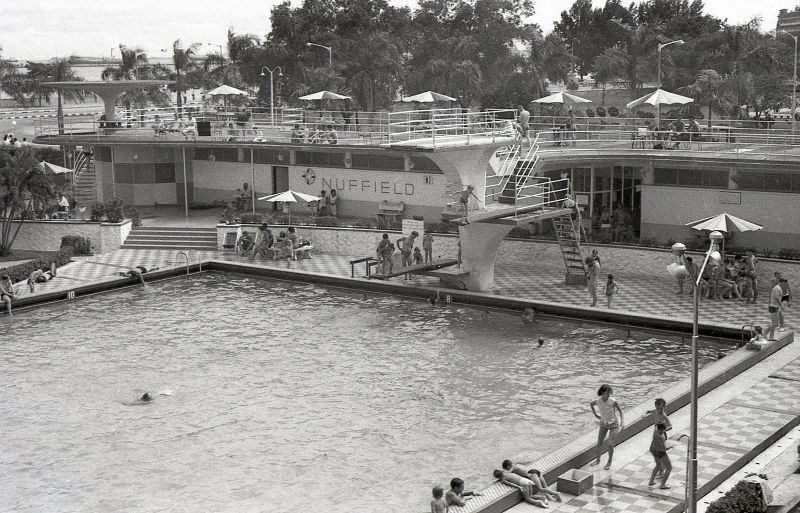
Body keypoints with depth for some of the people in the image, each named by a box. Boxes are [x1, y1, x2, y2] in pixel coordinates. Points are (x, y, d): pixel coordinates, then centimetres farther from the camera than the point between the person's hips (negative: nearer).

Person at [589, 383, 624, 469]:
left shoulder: (613, 401, -26)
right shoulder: (598, 401, -18)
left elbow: (620, 410, -8)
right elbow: (591, 404, 6)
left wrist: (622, 421, -16)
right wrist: (595, 414, 6)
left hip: (613, 424, -3)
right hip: (603, 424, 3)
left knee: (610, 445, -5)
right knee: (599, 443, 7)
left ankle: (609, 462, 17)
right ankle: (598, 460, 30)